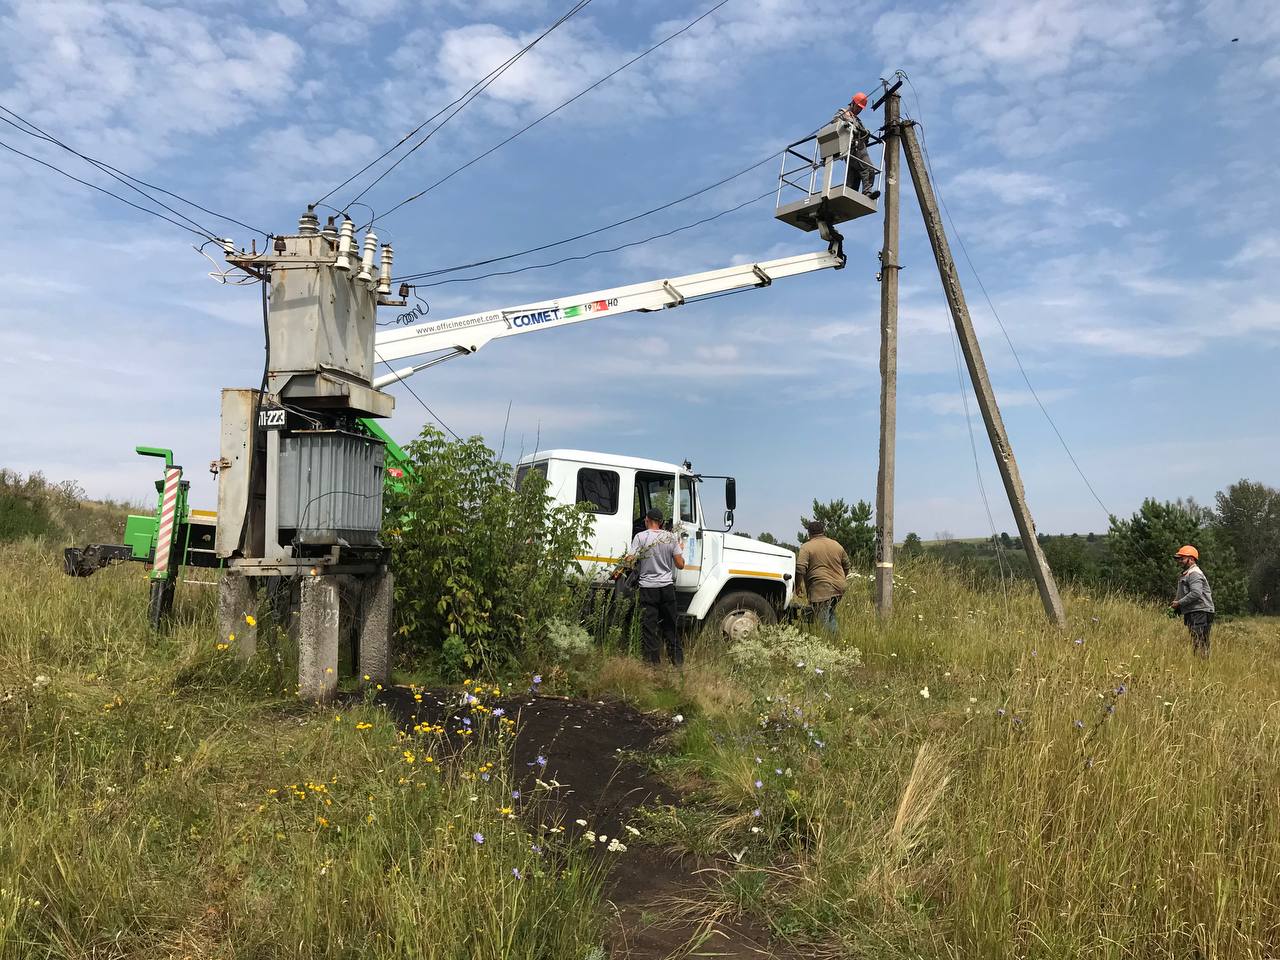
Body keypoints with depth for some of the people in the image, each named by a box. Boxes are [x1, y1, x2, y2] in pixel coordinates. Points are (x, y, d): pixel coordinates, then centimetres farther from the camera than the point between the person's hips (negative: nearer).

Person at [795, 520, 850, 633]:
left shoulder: (806, 547, -3)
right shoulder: (837, 545, 15)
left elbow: (800, 569, -14)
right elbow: (846, 566, 24)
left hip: (821, 590, -6)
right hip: (839, 588, 6)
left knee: (824, 620, -4)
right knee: (831, 615, 21)